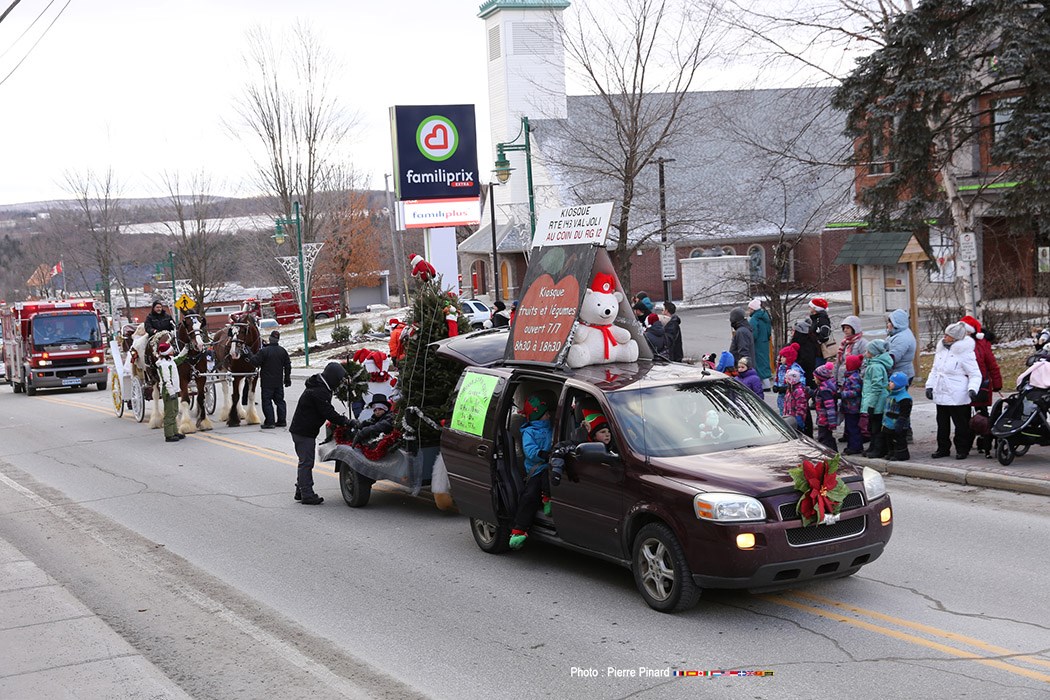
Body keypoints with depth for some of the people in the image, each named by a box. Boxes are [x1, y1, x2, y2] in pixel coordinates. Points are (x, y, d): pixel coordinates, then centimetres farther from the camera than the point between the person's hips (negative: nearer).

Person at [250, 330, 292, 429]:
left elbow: (255, 362, -14)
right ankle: (282, 421, 14)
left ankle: (270, 422, -4)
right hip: (279, 382, 5)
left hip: (267, 382, -5)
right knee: (280, 400, 13)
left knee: (267, 402, -1)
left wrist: (250, 356, 5)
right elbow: (288, 366, 9)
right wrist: (287, 379, 18)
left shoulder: (264, 351, -15)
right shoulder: (283, 351, 4)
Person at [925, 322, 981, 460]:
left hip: (958, 397, -7)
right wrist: (929, 386, 12)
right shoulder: (941, 349, 10)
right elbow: (935, 370, 19)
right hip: (940, 395, 7)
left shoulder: (965, 353, -11)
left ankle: (962, 449, 13)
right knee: (942, 424, 12)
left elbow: (975, 375, -9)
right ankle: (943, 448, 22)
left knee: (961, 425, 3)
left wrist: (972, 389, -24)